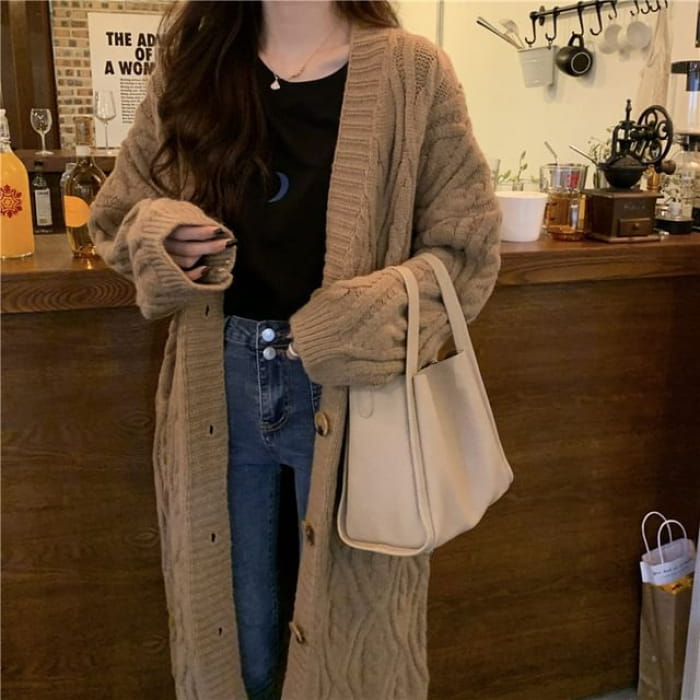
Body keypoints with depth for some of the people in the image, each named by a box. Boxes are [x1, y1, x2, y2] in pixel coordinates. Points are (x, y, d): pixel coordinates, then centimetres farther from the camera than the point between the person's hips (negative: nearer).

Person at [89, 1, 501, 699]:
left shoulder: (410, 72, -5)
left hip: (349, 392, -2)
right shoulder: (190, 65, 6)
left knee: (354, 628, 13)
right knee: (226, 626, 19)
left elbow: (466, 248, -4)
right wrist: (158, 234, -11)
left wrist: (357, 324, -20)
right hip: (218, 386, 3)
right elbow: (114, 212, 13)